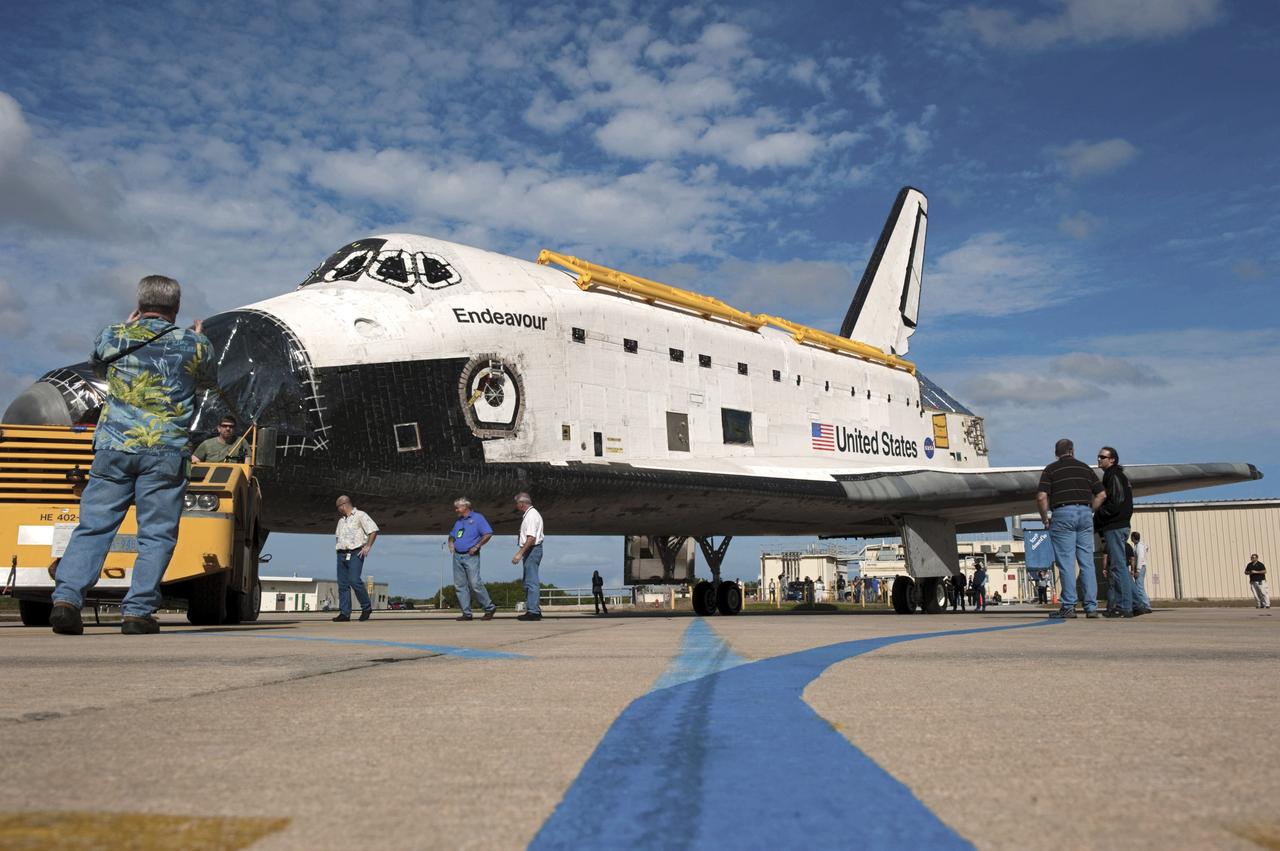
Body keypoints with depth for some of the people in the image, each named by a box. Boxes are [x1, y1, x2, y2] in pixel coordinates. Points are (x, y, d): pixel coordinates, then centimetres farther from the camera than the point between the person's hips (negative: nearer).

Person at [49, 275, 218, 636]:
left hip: (113, 446, 2)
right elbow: (209, 382, 23)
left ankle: (66, 597, -5)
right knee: (156, 535, 3)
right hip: (166, 452, -2)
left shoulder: (112, 337, 8)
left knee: (93, 526, 7)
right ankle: (138, 612, -1)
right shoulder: (192, 345, 3)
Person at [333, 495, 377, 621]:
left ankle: (366, 608, -4)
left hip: (356, 553, -7)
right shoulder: (341, 520, 23)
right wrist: (339, 546, 18)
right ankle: (344, 613, 1)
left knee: (354, 580, -18)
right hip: (342, 554, 7)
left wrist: (367, 546, -12)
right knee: (342, 584, 0)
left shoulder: (360, 515, -1)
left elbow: (374, 530, -8)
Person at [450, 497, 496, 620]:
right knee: (460, 585, 2)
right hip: (457, 556, 7)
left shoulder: (477, 518, -2)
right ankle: (466, 613, 6)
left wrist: (476, 546, -13)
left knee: (475, 583, -14)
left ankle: (490, 608, -1)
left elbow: (488, 534, -9)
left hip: (471, 556, -7)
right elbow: (452, 535, 32)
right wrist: (451, 542, 11)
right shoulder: (458, 521, 19)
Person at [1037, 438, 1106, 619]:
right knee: (1087, 562, 5)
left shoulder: (1051, 469, 5)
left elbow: (1041, 497, -7)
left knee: (1066, 562, -4)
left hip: (1063, 514, -3)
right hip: (1085, 513, 3)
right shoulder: (1085, 468, 15)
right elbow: (1101, 495, 12)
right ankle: (1091, 606, 4)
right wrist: (1088, 511, 17)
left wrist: (1045, 519, 4)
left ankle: (1068, 606, -6)